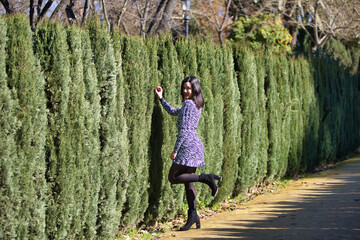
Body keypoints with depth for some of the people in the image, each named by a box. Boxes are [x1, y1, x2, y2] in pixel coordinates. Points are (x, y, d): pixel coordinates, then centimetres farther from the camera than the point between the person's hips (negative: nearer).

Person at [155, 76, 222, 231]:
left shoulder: (188, 104, -12)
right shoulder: (196, 105, 17)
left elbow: (184, 129, -17)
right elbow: (173, 112, 34)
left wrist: (175, 150, -15)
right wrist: (161, 98, 35)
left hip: (188, 144, -10)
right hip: (195, 146, 10)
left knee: (173, 178, -6)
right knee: (188, 181, 10)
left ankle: (206, 178, -14)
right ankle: (193, 215, 8)